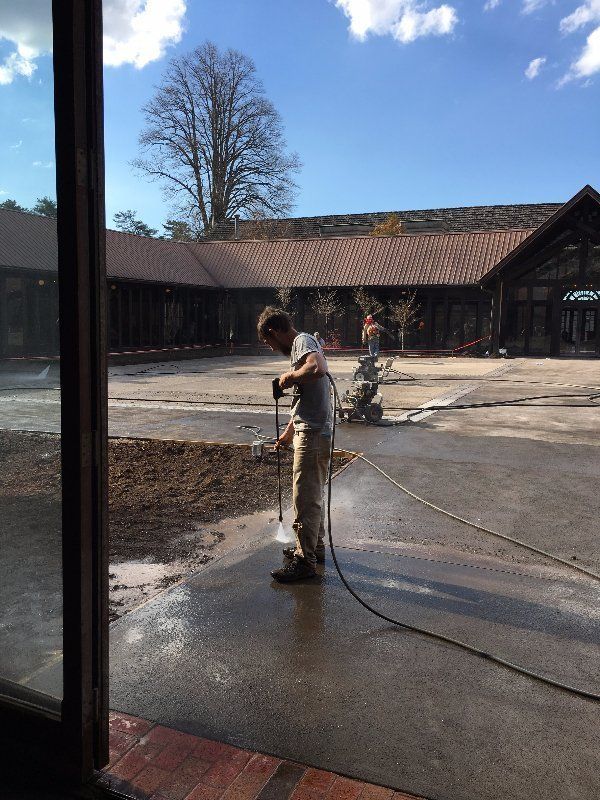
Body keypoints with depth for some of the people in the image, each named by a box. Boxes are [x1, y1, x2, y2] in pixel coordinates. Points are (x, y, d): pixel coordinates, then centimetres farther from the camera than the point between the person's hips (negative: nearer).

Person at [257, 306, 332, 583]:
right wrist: (288, 434, 32)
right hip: (310, 431, 11)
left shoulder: (303, 341, -10)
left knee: (305, 498, -3)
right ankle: (315, 547, 33)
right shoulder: (299, 346, 20)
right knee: (313, 495, 20)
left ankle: (305, 560, 6)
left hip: (313, 434, -11)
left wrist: (289, 376, -17)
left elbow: (318, 368, -34)